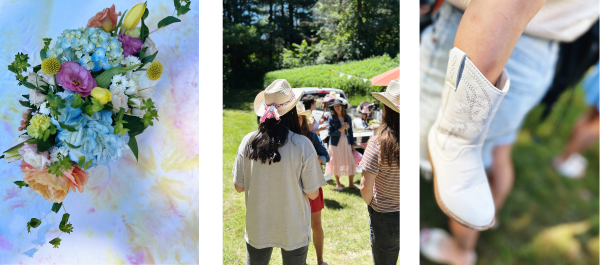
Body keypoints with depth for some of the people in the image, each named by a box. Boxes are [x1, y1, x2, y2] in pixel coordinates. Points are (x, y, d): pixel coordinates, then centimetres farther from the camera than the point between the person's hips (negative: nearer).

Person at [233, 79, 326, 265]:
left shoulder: (248, 142, -11)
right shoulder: (302, 145, -18)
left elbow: (239, 187, -2)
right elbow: (313, 194, -12)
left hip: (257, 228, 2)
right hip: (293, 230, -2)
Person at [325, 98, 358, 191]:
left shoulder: (347, 117, 4)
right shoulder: (331, 118, -6)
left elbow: (350, 132, 8)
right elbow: (330, 133, -9)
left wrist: (352, 145, 7)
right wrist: (340, 129, -21)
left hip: (346, 143, 3)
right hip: (336, 144, -3)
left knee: (351, 163, 1)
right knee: (337, 163, 5)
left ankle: (351, 184, 15)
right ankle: (337, 183, 22)